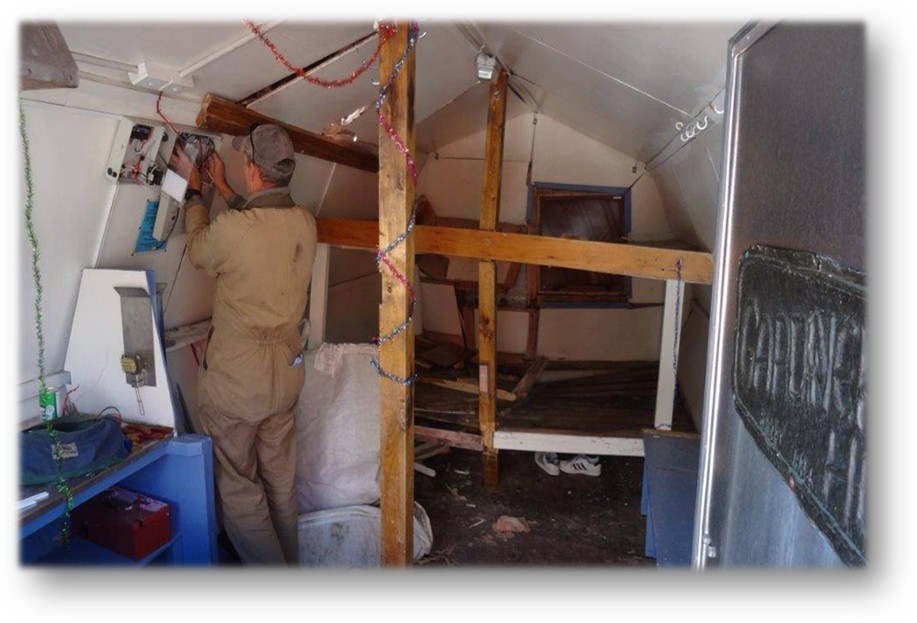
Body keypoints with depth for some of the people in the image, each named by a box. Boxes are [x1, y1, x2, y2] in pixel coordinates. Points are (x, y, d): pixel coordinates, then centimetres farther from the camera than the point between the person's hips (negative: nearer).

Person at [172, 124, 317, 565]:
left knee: (238, 487, 8)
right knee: (280, 479, 20)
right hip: (287, 370, 6)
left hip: (236, 377, -6)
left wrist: (194, 188, 15)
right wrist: (222, 187, 27)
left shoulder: (231, 228, -23)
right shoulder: (305, 222, -5)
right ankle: (289, 564, 36)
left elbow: (198, 250, 1)